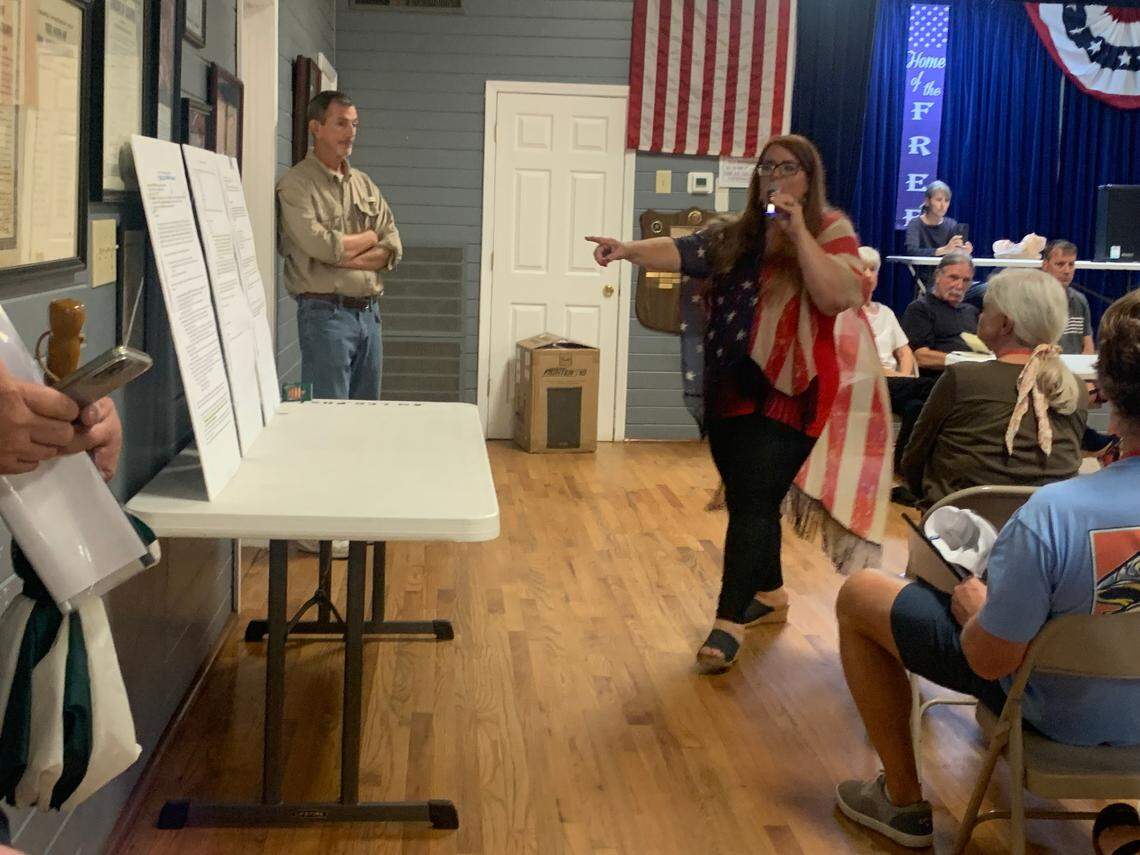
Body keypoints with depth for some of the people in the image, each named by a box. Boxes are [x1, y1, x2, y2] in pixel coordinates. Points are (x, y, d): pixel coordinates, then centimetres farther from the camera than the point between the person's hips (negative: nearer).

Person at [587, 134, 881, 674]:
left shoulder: (830, 230, -4)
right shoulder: (736, 235, 11)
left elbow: (838, 298, -20)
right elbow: (683, 252, -3)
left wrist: (797, 231, -22)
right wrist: (629, 250, -21)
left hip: (787, 391, -6)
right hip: (731, 388, 6)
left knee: (751, 502, -12)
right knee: (750, 500, 15)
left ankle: (729, 622, -10)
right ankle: (769, 595, 33)